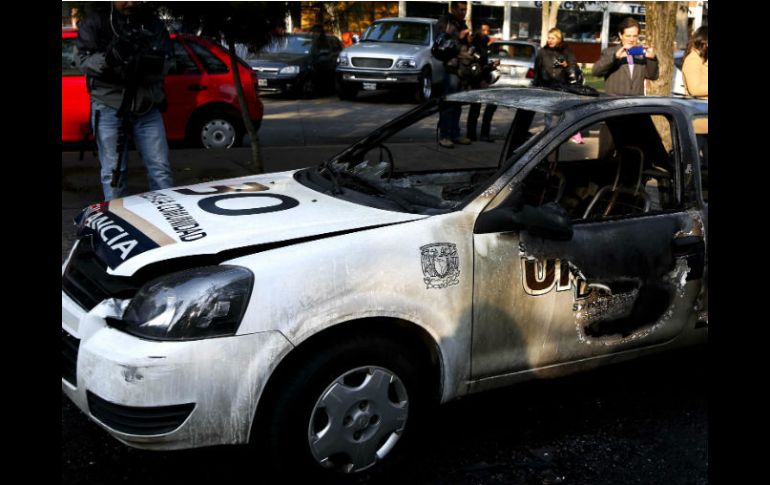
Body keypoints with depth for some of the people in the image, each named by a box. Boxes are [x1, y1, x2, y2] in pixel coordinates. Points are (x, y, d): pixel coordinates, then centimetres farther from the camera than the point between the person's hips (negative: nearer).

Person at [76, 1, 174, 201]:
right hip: (109, 106, -2)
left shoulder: (154, 24, 7)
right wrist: (108, 59, -28)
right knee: (113, 171, 1)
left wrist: (149, 64, -26)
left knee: (160, 168, 2)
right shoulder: (95, 22, 2)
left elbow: (165, 63, -3)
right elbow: (84, 61, -7)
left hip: (147, 108, 2)